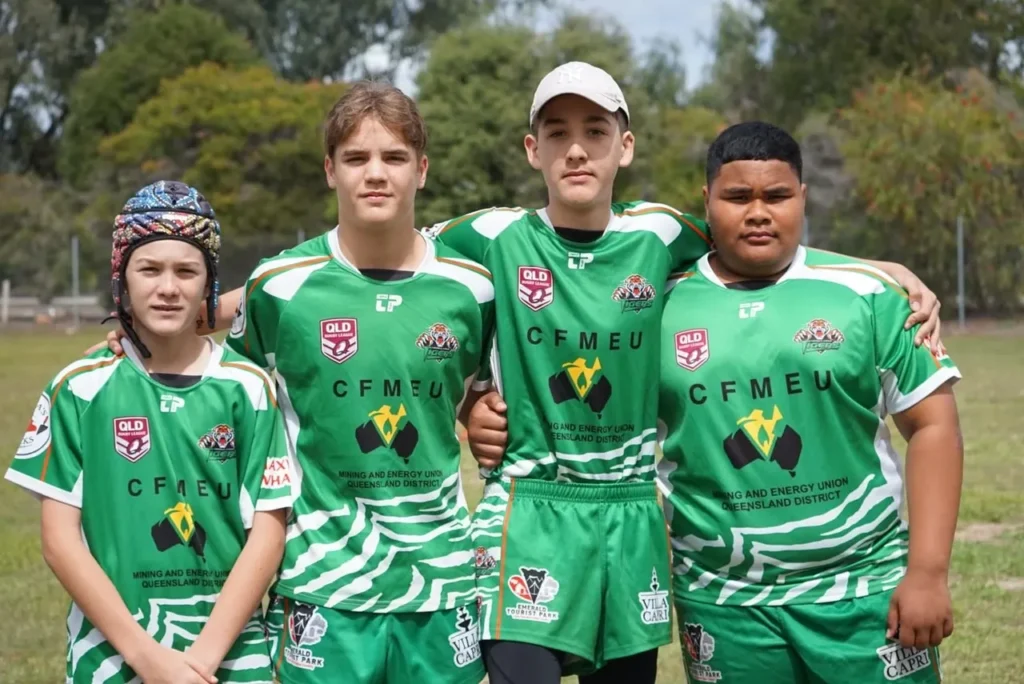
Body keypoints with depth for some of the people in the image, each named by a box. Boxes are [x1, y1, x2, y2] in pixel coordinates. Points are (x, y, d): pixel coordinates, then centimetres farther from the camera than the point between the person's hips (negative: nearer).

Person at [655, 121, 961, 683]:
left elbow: (932, 425, -1)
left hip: (866, 588, -1)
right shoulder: (660, 306, 1)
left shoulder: (864, 294, -1)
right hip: (724, 602, 1)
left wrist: (927, 572, -7)